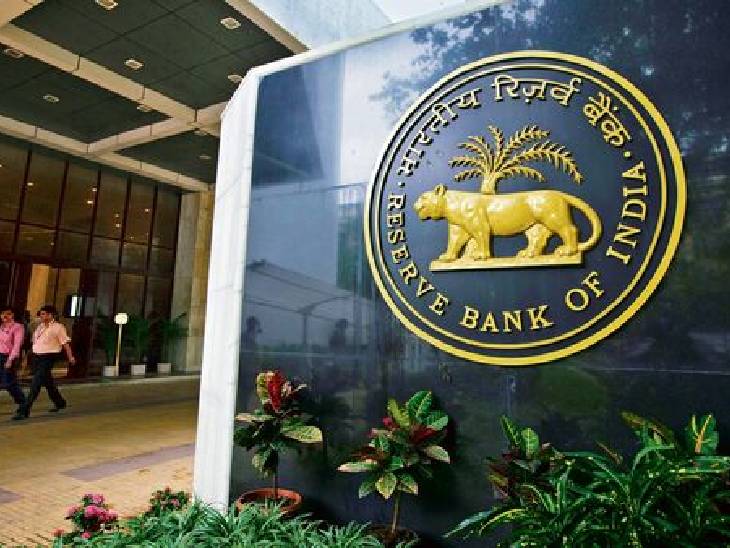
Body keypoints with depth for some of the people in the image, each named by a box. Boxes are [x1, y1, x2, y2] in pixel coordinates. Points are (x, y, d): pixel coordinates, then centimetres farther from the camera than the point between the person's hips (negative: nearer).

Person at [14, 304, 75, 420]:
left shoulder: (58, 327, -9)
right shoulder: (40, 326, 12)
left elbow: (65, 343, -9)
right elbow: (35, 341, 19)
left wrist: (70, 357, -8)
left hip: (48, 358, -8)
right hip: (36, 357, 8)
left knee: (35, 384, -11)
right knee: (47, 382, 18)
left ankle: (24, 411, -9)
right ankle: (60, 403, 34)